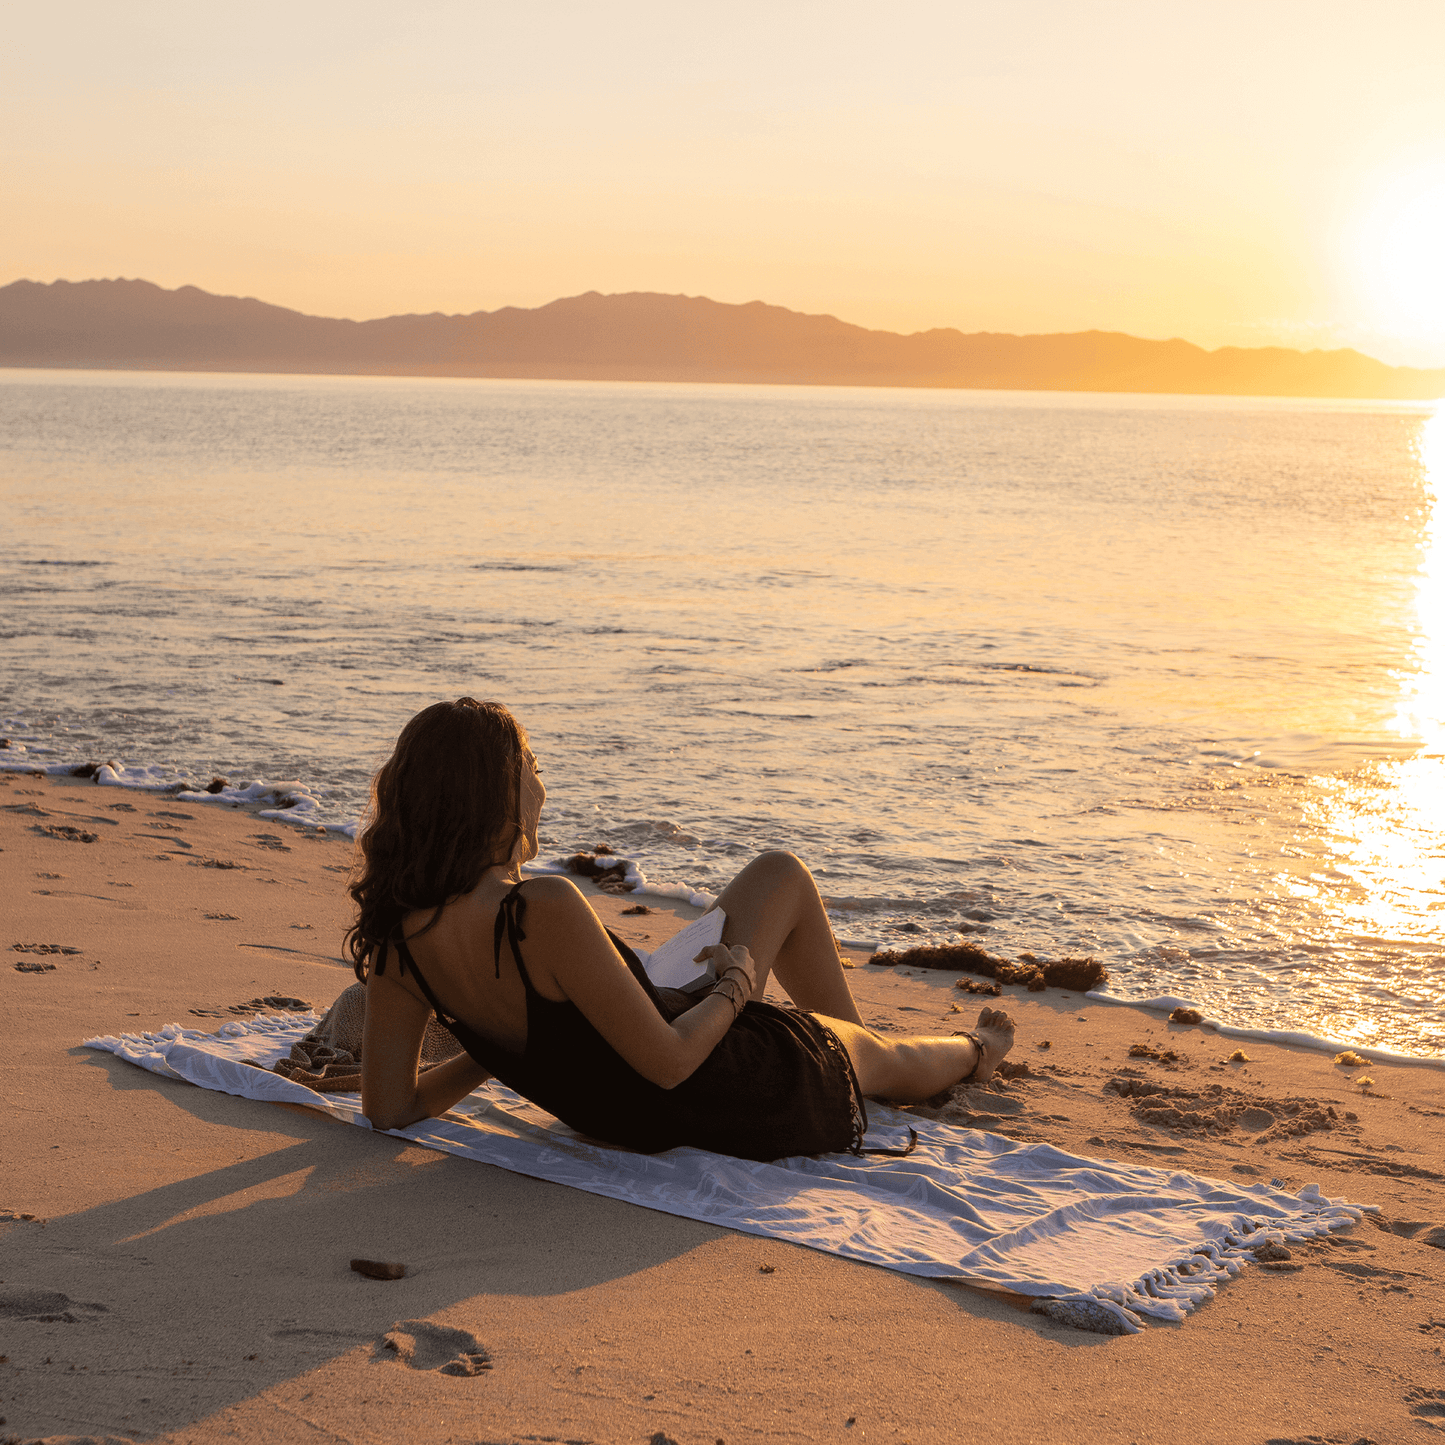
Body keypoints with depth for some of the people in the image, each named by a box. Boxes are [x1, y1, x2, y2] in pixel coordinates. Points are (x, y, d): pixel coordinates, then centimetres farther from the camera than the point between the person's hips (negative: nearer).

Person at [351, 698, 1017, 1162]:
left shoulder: (398, 933, -15)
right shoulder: (543, 910, -38)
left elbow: (388, 1107, -7)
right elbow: (668, 1062, -30)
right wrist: (734, 987, -10)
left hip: (613, 1111, 7)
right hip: (722, 1102, -7)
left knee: (781, 875, 22)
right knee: (882, 1056, 27)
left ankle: (853, 1039, 47)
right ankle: (971, 1051, 63)